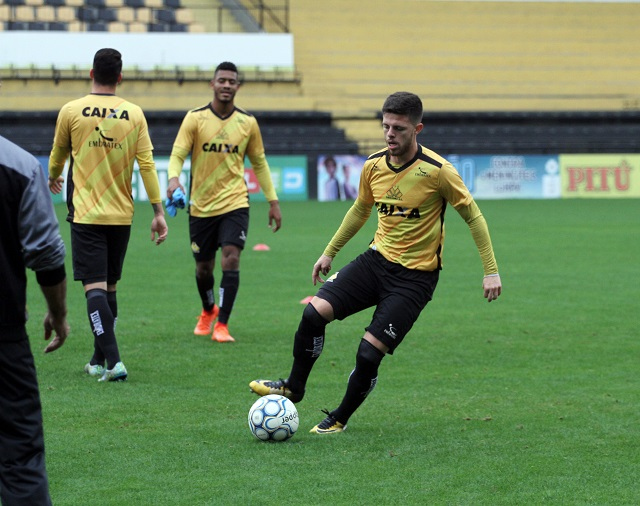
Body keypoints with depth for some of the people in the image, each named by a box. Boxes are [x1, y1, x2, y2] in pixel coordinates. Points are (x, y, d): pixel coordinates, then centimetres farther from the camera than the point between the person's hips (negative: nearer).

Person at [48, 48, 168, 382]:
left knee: (94, 287, -6)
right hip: (121, 215, 3)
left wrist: (53, 178, 35)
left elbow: (58, 155, 13)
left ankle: (113, 361, -20)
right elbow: (147, 165, -2)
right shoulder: (134, 114, -1)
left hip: (86, 215, -3)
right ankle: (99, 361, 22)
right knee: (110, 286, 15)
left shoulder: (70, 111, -4)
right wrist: (158, 210, 3)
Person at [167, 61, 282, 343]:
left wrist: (273, 201, 10)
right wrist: (174, 178, -31)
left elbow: (259, 162, 13)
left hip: (234, 203, 0)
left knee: (231, 259, -18)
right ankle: (208, 311, 41)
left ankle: (222, 325, -10)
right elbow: (178, 154, -9)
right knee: (203, 267, 11)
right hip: (201, 206, 0)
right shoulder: (195, 118, -4)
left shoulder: (247, 122, 2)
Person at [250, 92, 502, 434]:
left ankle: (340, 418, 15)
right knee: (314, 313, -12)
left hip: (415, 276, -5)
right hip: (377, 259, 5)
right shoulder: (373, 166, -1)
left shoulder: (437, 171, -18)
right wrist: (329, 252, 23)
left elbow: (473, 216, -7)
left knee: (369, 353, -11)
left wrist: (491, 271, -8)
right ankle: (294, 388, 10)